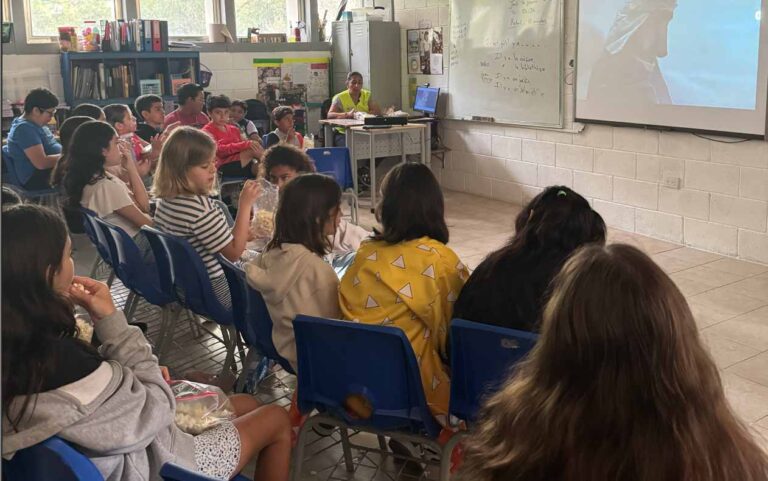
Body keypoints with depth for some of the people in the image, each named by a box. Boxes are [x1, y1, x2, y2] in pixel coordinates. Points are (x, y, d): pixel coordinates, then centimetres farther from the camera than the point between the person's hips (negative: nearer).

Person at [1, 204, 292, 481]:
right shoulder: (58, 358, -38)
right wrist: (110, 319, -22)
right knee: (277, 420, 12)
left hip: (115, 454, 8)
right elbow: (153, 411, -24)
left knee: (247, 404, 23)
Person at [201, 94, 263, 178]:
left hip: (241, 164, 6)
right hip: (223, 167, -6)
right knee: (252, 150, -24)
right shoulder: (207, 131, 1)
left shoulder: (234, 129, 23)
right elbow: (219, 150, -16)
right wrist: (246, 144, -28)